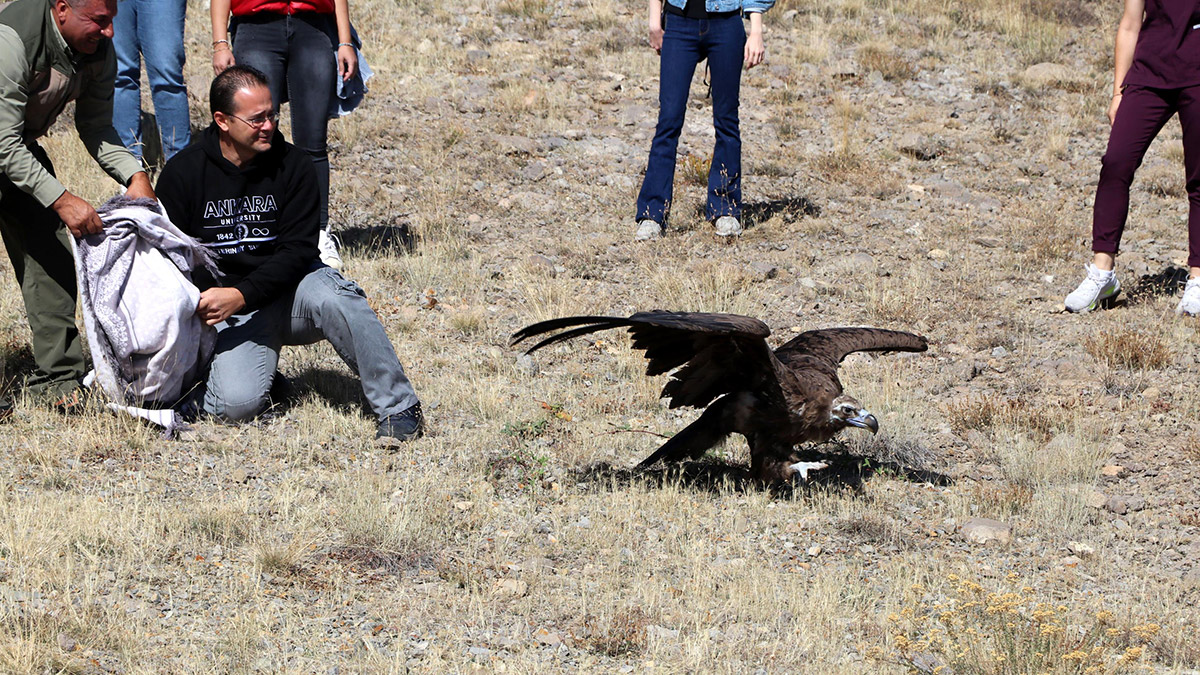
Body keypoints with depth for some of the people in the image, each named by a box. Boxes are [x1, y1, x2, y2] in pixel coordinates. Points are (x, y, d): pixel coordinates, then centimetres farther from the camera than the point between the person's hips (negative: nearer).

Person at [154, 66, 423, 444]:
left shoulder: (291, 165, -4)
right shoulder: (183, 173, -3)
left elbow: (297, 251, -10)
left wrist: (242, 296, -25)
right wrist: (203, 302, -14)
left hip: (288, 289, 1)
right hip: (232, 314, -1)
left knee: (333, 296, -36)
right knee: (237, 404, -28)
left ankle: (398, 408, -27)